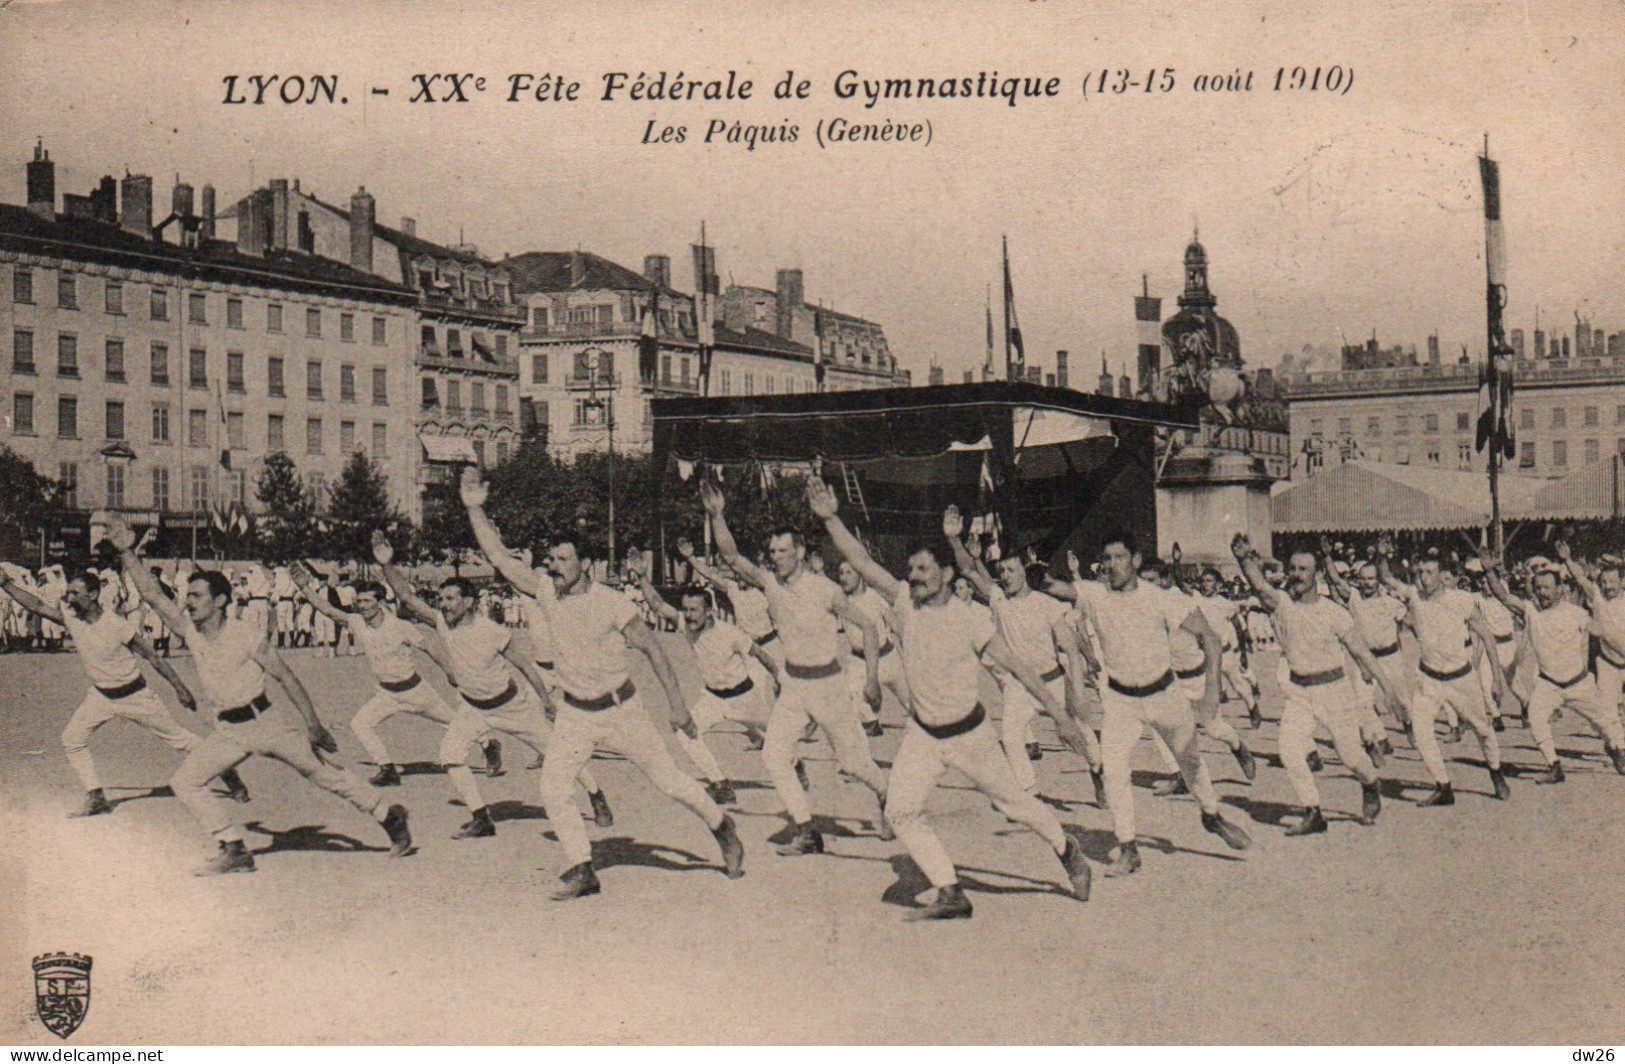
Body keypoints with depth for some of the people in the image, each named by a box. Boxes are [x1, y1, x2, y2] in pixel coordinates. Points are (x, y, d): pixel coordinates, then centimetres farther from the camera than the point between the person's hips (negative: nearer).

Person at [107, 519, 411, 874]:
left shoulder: (247, 636, -16)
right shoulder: (189, 627, -2)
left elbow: (286, 678, -10)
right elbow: (152, 593, -2)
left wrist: (313, 723, -11)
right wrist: (127, 553, -13)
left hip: (264, 721, -6)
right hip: (227, 730, 6)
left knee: (324, 774, 0)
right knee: (185, 781, -5)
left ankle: (390, 817, 16)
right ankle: (235, 851, 0)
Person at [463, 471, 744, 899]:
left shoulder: (611, 604, -17)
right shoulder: (547, 591, -5)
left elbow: (653, 649, -12)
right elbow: (500, 558, -4)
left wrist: (676, 705, -13)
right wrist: (475, 510, -13)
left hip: (620, 707, -4)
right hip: (574, 712, 4)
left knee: (668, 779, 4)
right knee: (552, 787, -8)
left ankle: (722, 828, 28)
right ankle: (582, 871, 2)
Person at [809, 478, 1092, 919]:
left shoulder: (969, 623, -16)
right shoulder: (905, 601, -7)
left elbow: (1017, 666, -10)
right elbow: (862, 561, -13)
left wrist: (1056, 710, -9)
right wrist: (830, 519, -24)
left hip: (968, 732, -4)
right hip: (922, 733, 4)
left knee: (1012, 802, 10)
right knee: (902, 812, -8)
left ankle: (1066, 848, 38)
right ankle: (950, 894, 2)